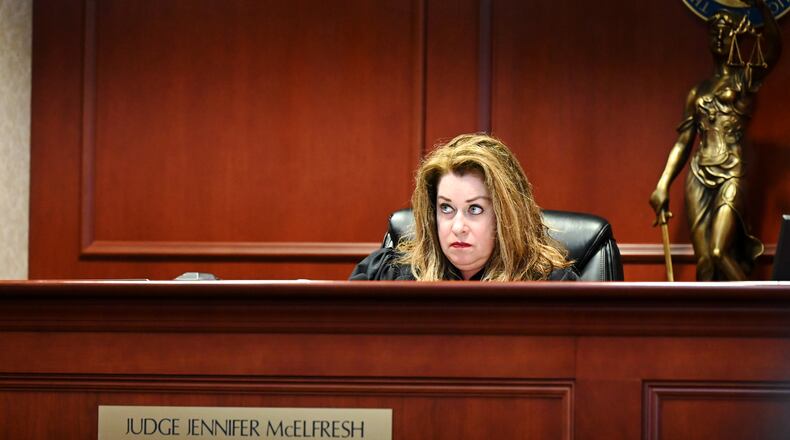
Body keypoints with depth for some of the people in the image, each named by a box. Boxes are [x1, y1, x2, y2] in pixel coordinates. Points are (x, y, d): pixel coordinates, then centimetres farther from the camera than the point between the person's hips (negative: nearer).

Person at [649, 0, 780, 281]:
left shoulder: (746, 78, 4)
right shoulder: (698, 92, 17)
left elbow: (772, 47, -17)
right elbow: (683, 141, 17)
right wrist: (663, 185, 9)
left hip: (731, 176, -5)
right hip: (699, 178, 5)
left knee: (719, 253, -20)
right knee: (703, 261, -1)